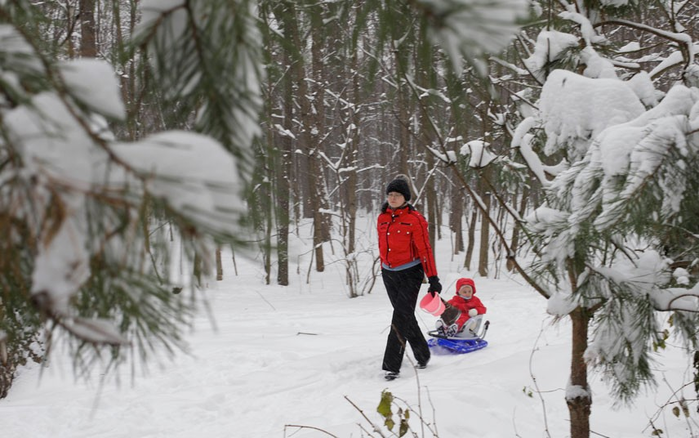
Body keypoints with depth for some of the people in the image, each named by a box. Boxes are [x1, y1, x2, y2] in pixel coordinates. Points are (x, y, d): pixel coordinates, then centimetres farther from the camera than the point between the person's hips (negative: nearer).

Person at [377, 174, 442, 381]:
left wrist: (433, 278, -11)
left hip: (410, 273, -6)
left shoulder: (414, 219, -11)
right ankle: (422, 355, 32)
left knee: (400, 318, -13)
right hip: (389, 274, 6)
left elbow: (425, 250, -10)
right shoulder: (382, 218, 6)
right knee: (406, 317, 15)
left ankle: (391, 365, -7)